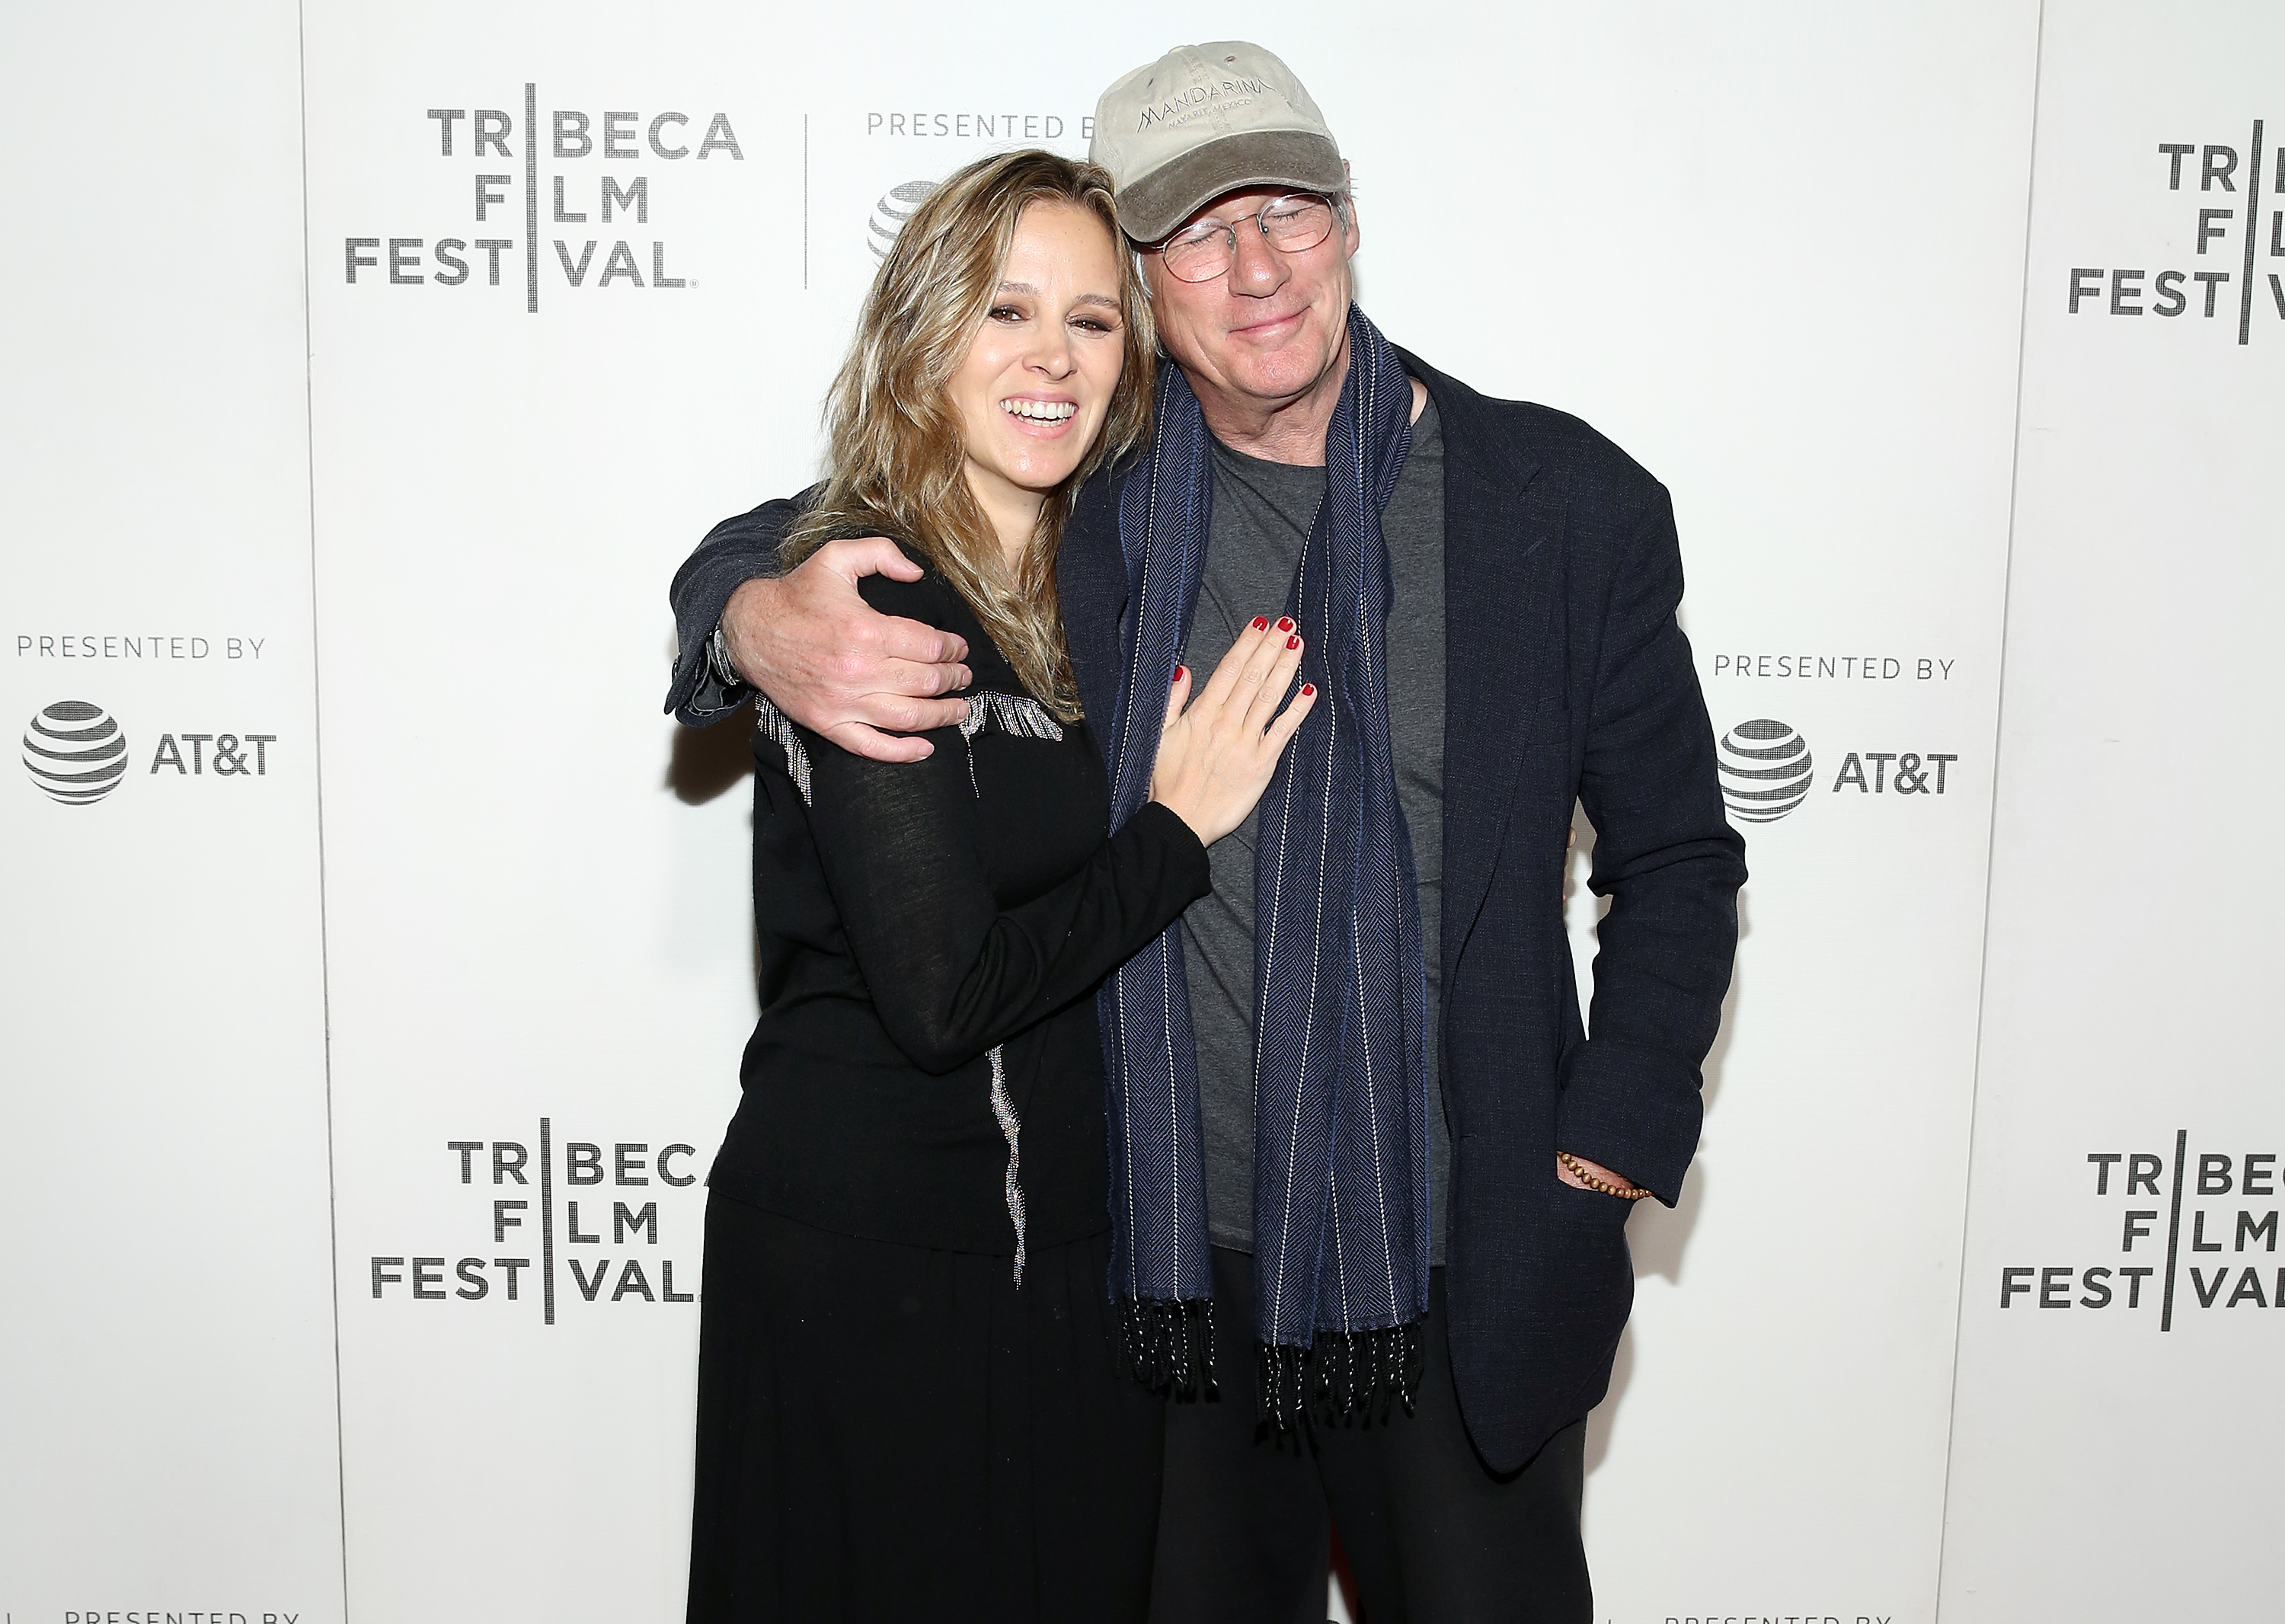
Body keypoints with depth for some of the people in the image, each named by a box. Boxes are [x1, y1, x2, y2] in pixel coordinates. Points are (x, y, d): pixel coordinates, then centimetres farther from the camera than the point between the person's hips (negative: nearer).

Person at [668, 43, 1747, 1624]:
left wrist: (1608, 1150, -5)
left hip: (1466, 1283, -1)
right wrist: (763, 621, -17)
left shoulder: (1571, 502, -5)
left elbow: (1675, 855, 3)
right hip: (1171, 1260, 2)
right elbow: (786, 538, 8)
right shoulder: (1085, 498, -3)